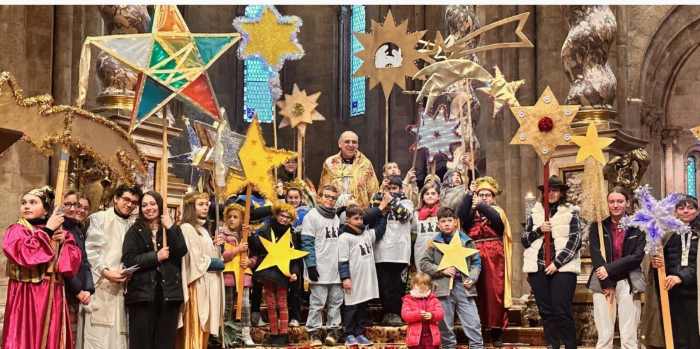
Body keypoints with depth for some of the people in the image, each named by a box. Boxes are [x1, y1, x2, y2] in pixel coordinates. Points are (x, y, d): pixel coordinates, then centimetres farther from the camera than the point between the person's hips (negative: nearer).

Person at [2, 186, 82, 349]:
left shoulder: (59, 232, 15)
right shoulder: (16, 231, 1)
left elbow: (73, 263, 7)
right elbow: (25, 254, -19)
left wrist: (63, 242, -8)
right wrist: (47, 230, -11)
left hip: (52, 298, 4)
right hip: (25, 297, -4)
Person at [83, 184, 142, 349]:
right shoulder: (99, 218, 4)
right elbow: (90, 250, -5)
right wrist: (105, 271, -16)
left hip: (124, 286, 4)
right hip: (101, 284, -4)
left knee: (119, 334, 1)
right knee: (98, 335, -6)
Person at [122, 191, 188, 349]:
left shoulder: (172, 229, 14)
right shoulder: (135, 231, 6)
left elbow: (181, 251, -4)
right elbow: (128, 260, -7)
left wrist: (170, 227, -8)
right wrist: (156, 256, -8)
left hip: (169, 291, 2)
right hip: (143, 292, -2)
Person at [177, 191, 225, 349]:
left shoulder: (202, 229, 18)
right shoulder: (186, 228, -10)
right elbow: (197, 260, -16)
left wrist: (215, 245, 2)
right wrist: (220, 264, -5)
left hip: (209, 283, 9)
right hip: (198, 283, -9)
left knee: (204, 327, 8)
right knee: (196, 327, -8)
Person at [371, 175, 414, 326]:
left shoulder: (406, 202, 11)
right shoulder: (380, 201, 16)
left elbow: (406, 214, -10)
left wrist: (392, 200, -10)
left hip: (399, 251, -2)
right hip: (382, 250, 2)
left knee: (398, 284, -1)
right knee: (384, 284, 2)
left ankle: (396, 313, 5)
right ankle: (387, 312, 10)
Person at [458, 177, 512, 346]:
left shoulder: (497, 211, 11)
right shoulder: (471, 211, 13)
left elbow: (497, 220, -13)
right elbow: (460, 214, -9)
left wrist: (481, 206, -17)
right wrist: (469, 194, -11)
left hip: (494, 257, -1)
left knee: (495, 292, -3)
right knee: (477, 292, 0)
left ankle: (496, 330, 3)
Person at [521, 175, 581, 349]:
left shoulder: (571, 213, 4)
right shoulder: (535, 213, 14)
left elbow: (575, 241, -4)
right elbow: (524, 239, 12)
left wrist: (557, 263, -12)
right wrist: (539, 230, -7)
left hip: (563, 267, -3)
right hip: (538, 268, 3)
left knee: (562, 311, -9)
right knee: (546, 311, 3)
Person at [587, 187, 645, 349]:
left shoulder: (637, 227, 5)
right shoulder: (598, 227, 6)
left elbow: (638, 256, -5)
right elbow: (596, 255, -3)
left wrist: (610, 268, -14)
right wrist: (606, 284, -11)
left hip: (628, 283, 0)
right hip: (603, 284, 0)